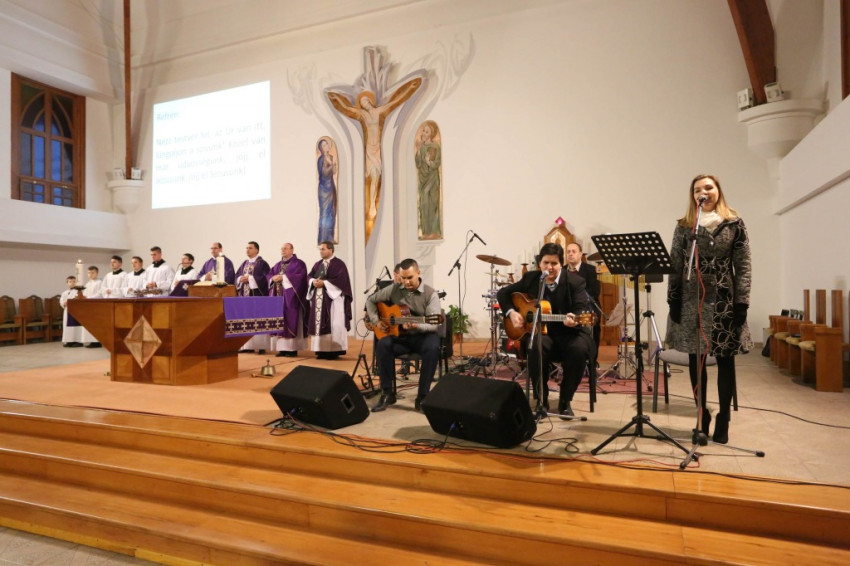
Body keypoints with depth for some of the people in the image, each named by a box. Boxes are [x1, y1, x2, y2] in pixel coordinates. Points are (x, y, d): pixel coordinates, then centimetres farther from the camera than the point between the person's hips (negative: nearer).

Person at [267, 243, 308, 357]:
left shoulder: (299, 264, -1)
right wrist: (273, 278, -10)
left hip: (290, 297, -6)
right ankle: (282, 348, 7)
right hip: (278, 296, 7)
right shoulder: (278, 265, 20)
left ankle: (292, 348, -4)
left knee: (290, 322, -7)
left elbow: (300, 277, -16)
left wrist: (283, 278, -18)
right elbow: (268, 275, 13)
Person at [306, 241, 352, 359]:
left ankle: (334, 350, -4)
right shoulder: (317, 264, 17)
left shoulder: (338, 264, -4)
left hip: (333, 298, -7)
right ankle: (322, 350, 9)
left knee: (333, 325, -7)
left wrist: (324, 283, -17)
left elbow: (341, 279, -15)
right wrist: (313, 282, -9)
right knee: (319, 323, 4)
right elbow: (309, 276, 14)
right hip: (318, 298, 7)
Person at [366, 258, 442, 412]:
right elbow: (371, 300, 12)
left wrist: (416, 326, -36)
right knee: (383, 345, -29)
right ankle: (387, 393, -15)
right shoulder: (394, 289, 1)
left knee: (432, 348, -36)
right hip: (400, 335, 3)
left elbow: (434, 324, -17)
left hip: (423, 335, -2)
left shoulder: (430, 294, -9)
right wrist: (376, 321, -2)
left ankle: (422, 397, -23)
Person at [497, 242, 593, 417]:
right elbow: (503, 293, 10)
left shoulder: (575, 282, -6)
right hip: (539, 331, 1)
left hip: (568, 332, -1)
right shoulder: (530, 278, 2)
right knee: (536, 347, -34)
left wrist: (574, 319, -44)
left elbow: (584, 308, -19)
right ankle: (541, 400, -15)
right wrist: (511, 312, -8)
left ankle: (565, 401, -11)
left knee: (579, 349, -33)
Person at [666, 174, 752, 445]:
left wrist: (742, 302, -6)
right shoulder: (684, 226, 7)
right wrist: (673, 299, -3)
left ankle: (722, 420, 16)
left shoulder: (734, 224, 5)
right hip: (692, 300, 1)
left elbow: (743, 267, 1)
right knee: (695, 360, 5)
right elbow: (675, 266, 4)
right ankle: (702, 416, 19)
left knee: (725, 360, 4)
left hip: (724, 300, -1)